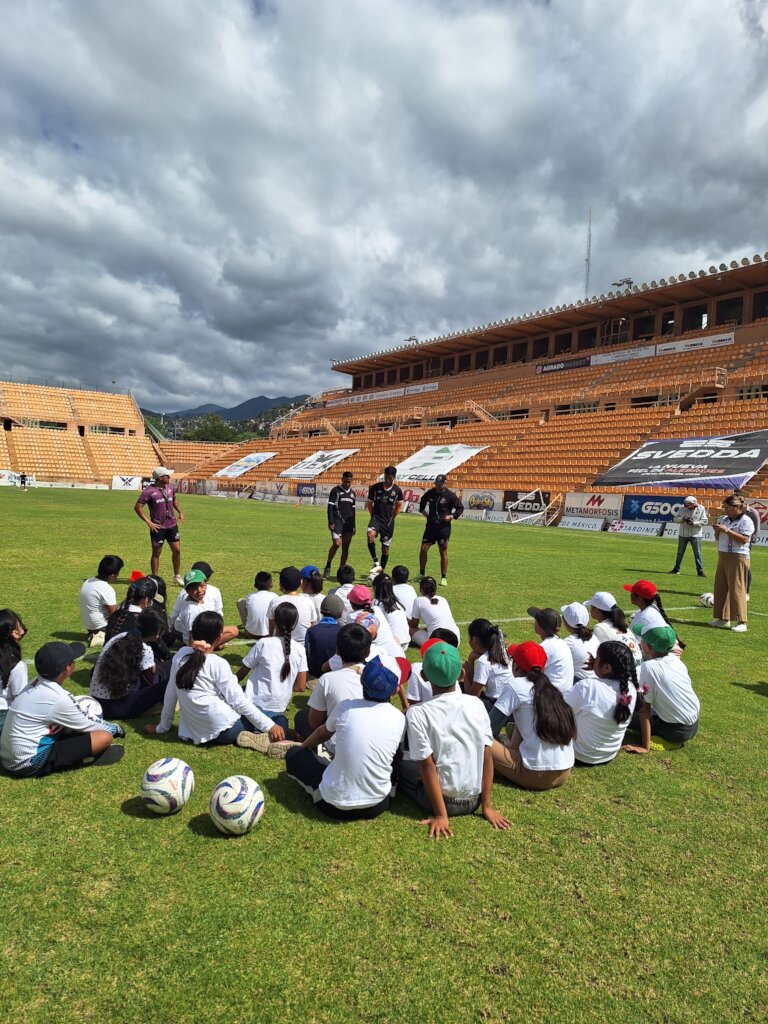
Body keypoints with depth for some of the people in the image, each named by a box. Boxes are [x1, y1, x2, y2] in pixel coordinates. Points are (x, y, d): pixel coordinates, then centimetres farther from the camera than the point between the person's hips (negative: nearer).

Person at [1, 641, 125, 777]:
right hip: (29, 762, -9)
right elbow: (89, 726, -5)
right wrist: (116, 728, 12)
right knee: (105, 737, -18)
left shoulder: (36, 684, 1)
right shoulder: (59, 698, -21)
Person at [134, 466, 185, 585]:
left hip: (172, 525, 6)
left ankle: (177, 576, 22)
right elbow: (137, 507, -13)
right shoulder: (149, 491, -13)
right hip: (158, 527, -5)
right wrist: (149, 522, -17)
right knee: (156, 553, 5)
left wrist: (180, 512, 13)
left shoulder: (170, 487, 6)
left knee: (177, 550, 7)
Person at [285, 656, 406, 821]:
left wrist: (303, 747, 36)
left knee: (294, 754, 17)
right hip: (378, 805, 2)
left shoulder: (346, 707, -10)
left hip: (335, 804, -1)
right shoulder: (399, 719, -7)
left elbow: (322, 734, 12)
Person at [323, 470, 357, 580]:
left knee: (346, 547, 2)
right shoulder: (335, 490, 0)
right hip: (337, 521, -5)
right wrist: (330, 522, -12)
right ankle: (327, 567, -1)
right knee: (336, 543, -18)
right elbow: (330, 507, -4)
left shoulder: (352, 493, 16)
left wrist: (353, 525, 17)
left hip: (349, 522, 5)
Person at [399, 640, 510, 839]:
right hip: (474, 799, 4)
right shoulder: (476, 704, -7)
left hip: (445, 800, -4)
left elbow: (427, 766, -17)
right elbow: (487, 757, -5)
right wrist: (486, 806, 1)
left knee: (399, 766, 19)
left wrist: (441, 815, -10)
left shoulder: (417, 713, -17)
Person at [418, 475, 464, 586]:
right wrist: (424, 513, 10)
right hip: (430, 525, 3)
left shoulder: (450, 495, -8)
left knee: (443, 551, -1)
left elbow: (460, 508, 1)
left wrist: (452, 516, -12)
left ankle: (443, 578, 10)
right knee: (423, 549, 0)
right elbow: (422, 503, 24)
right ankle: (421, 574, 16)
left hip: (444, 527, -3)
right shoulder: (430, 493, 3)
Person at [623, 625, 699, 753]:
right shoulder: (675, 659, -4)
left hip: (677, 731, -6)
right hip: (694, 724, 6)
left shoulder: (649, 667, -24)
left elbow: (645, 708, -21)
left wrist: (645, 747, -17)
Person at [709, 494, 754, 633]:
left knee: (736, 589, -9)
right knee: (721, 588, 10)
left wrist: (726, 530, -20)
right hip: (723, 556, 8)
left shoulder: (746, 521, -9)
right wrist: (717, 531, -1)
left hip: (738, 558, -8)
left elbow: (744, 539, -20)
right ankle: (723, 619, 19)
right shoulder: (724, 519, 12)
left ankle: (741, 622, -5)